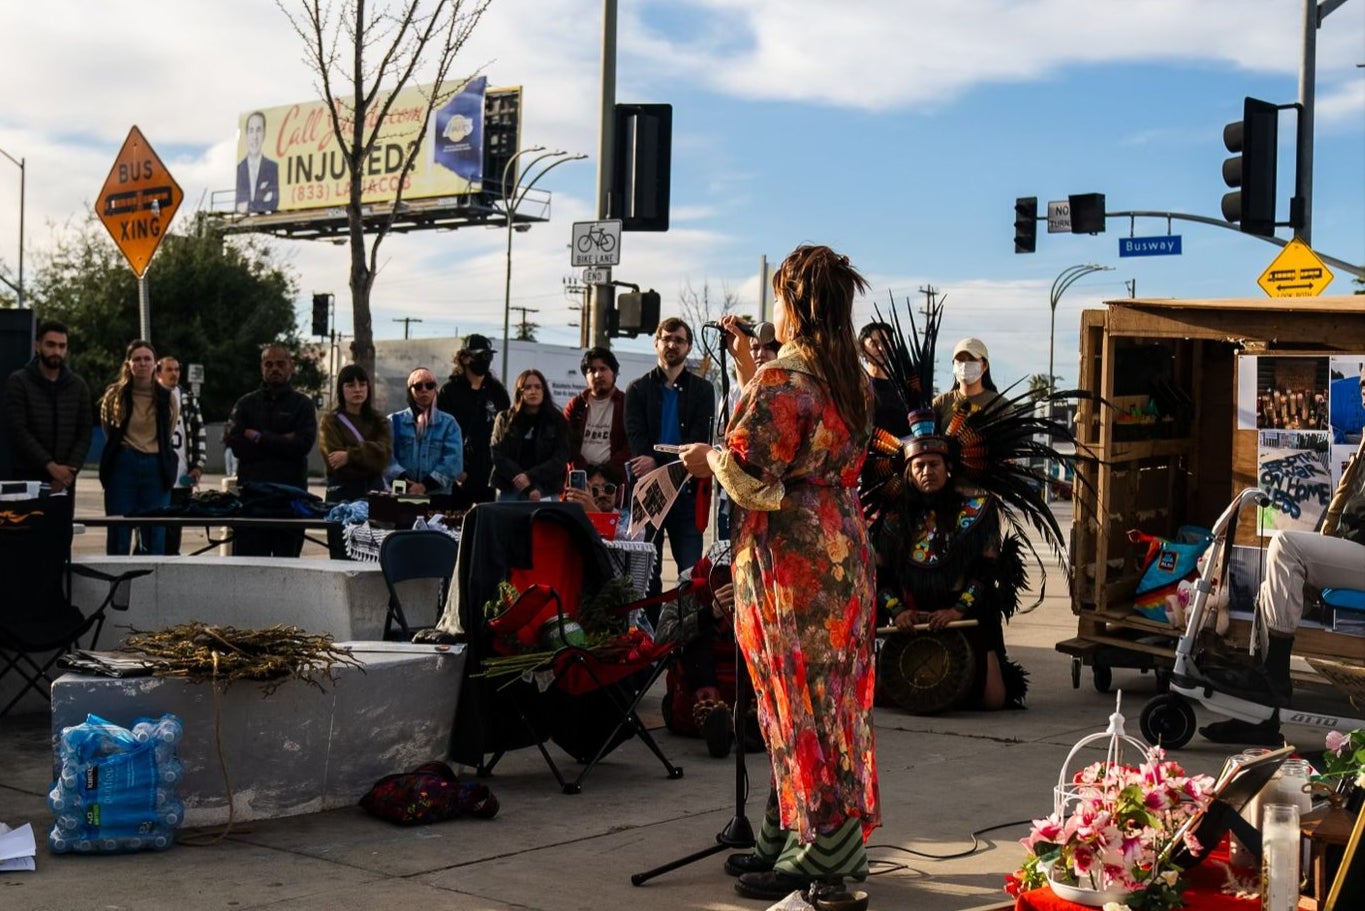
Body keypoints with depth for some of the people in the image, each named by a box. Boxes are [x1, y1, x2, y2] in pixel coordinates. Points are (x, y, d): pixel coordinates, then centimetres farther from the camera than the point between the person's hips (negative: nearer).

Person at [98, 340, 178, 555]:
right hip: (123, 466, -1)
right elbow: (109, 432, 16)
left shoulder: (167, 398, 3)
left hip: (156, 468, 1)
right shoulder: (114, 395, 1)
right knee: (119, 535, 1)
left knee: (154, 536, 3)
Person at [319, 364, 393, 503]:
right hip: (342, 491, -2)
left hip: (374, 489, 3)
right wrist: (369, 453, -7)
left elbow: (385, 453, -6)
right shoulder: (330, 421, 4)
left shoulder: (380, 421, 12)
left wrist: (350, 455, -17)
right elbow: (334, 459, -10)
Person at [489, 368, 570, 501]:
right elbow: (499, 457, -1)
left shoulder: (557, 421, 8)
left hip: (546, 492, -1)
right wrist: (529, 487, -13)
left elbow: (560, 459, -1)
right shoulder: (504, 419, 9)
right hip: (509, 491, 1)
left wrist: (530, 476, -17)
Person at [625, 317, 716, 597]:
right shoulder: (638, 389, 12)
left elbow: (699, 439, -3)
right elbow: (635, 436, -1)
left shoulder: (702, 390, 9)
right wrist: (649, 468, -19)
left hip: (686, 492, -1)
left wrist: (659, 462, -16)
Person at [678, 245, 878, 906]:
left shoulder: (782, 377, -16)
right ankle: (788, 839, 23)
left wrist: (707, 458, 2)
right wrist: (748, 369, 27)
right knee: (827, 696, 12)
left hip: (788, 556, -9)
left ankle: (819, 855, 6)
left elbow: (750, 477, -19)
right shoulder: (852, 378, 11)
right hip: (841, 547, 9)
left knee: (799, 701, -1)